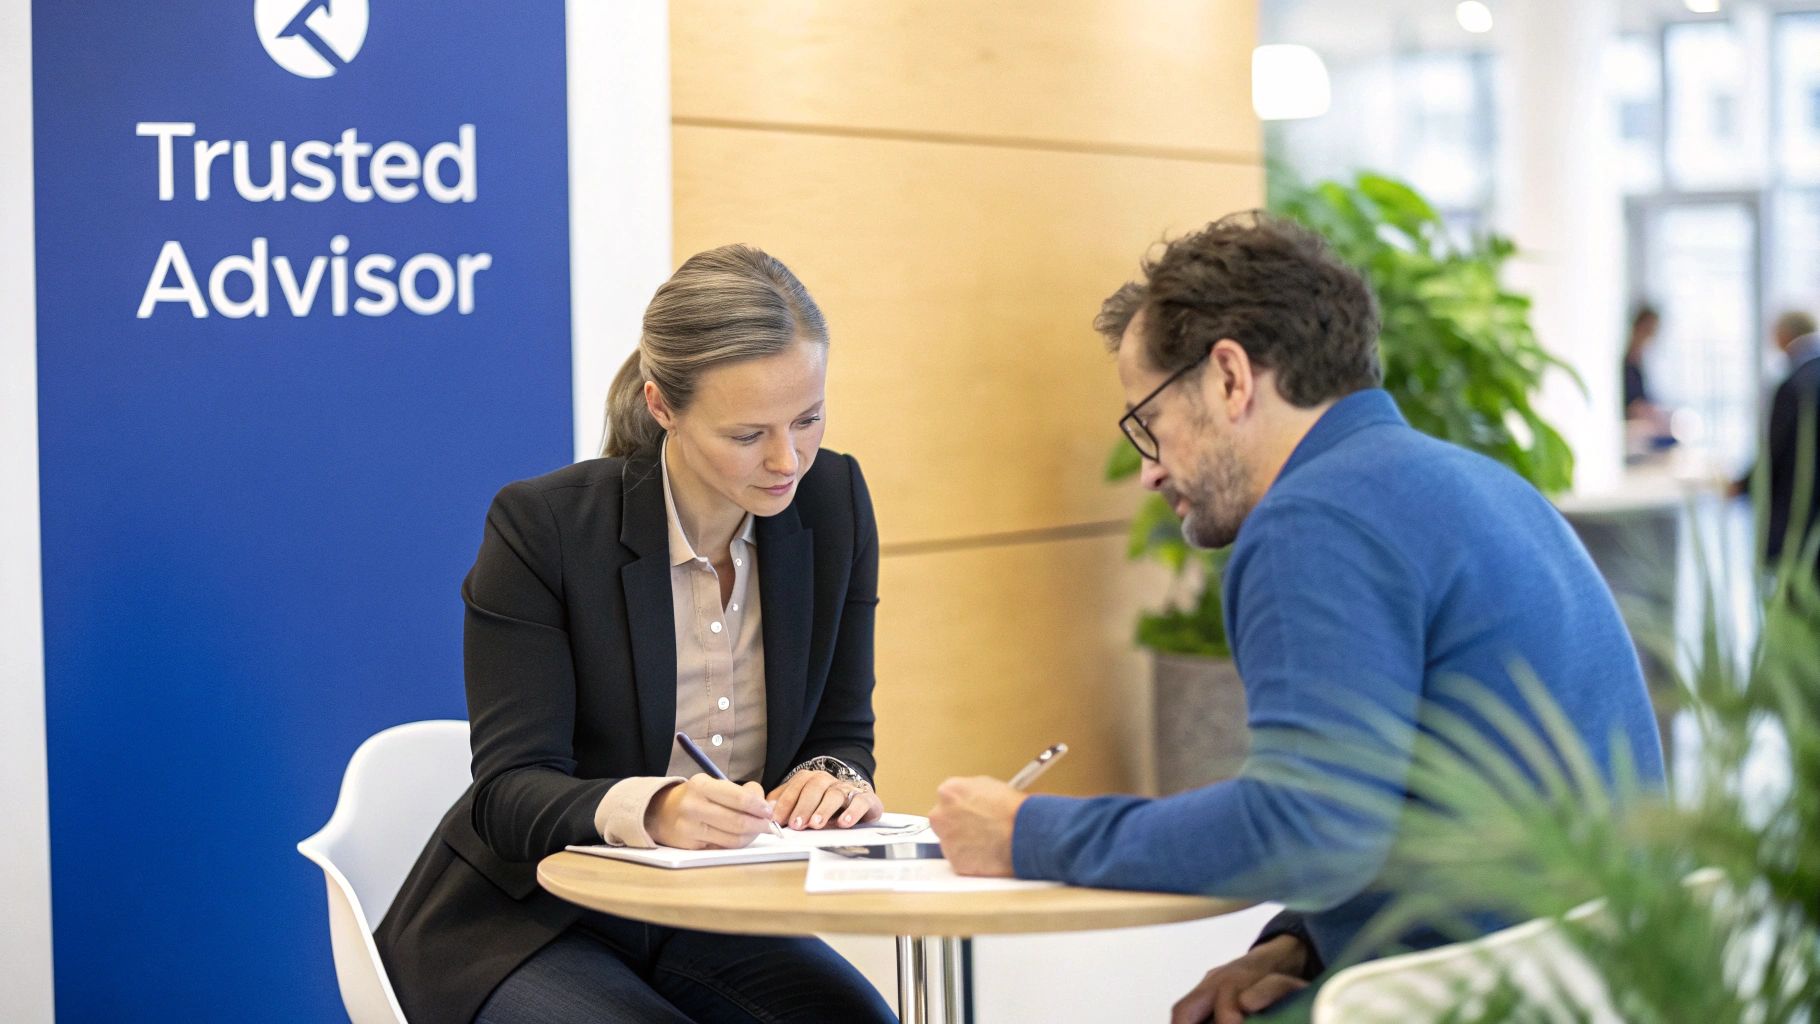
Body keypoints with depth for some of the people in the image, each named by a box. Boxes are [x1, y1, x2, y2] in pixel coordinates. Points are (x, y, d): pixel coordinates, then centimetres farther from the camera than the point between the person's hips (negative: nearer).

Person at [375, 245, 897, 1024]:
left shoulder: (833, 500, -4)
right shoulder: (543, 524, -17)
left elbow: (842, 730, 4)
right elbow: (509, 789, -18)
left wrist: (832, 777, -21)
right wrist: (647, 810, -39)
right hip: (526, 923, -4)